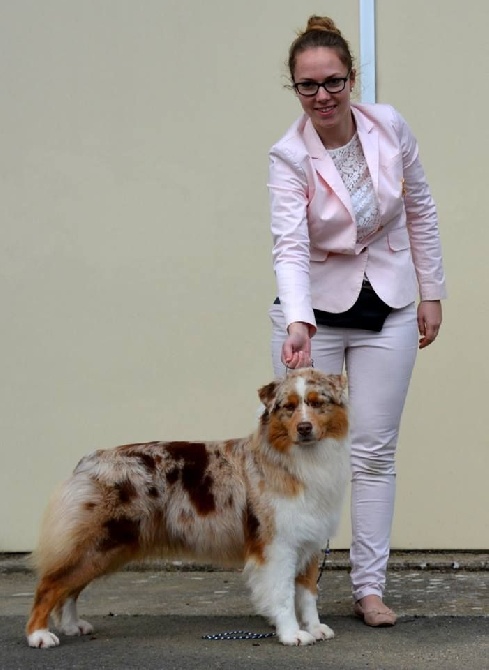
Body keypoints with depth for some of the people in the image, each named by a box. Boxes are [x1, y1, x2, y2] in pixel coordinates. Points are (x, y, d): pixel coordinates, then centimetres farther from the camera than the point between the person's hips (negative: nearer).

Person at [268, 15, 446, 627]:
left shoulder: (389, 126, -7)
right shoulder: (289, 157, -15)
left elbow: (421, 212, 5)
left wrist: (431, 293, 6)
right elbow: (290, 246, -27)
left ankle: (369, 587, 11)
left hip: (387, 311, 2)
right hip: (315, 310, -2)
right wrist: (298, 324, -42)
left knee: (374, 451, 4)